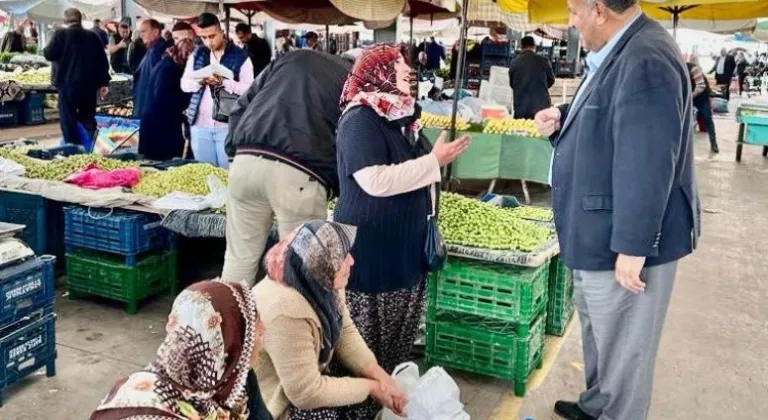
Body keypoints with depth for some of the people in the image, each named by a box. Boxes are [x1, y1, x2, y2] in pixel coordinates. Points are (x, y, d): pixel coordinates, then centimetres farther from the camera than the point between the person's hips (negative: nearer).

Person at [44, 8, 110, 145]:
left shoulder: (61, 34, -5)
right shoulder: (92, 36, 7)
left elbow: (49, 55, -7)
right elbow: (102, 60, 6)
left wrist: (47, 48, 17)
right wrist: (104, 82, 10)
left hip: (68, 82, -4)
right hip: (89, 83, 4)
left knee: (68, 116, 2)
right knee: (88, 117, 13)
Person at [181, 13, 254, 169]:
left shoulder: (240, 56, -3)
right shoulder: (197, 54, 11)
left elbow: (249, 89, -10)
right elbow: (184, 84, 9)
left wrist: (223, 82, -24)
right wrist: (199, 81, -14)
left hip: (228, 125, -4)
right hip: (200, 124, 4)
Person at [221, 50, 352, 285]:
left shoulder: (292, 58, 28)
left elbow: (242, 107, 22)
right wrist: (334, 188, 20)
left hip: (247, 160, 4)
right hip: (298, 173, -4)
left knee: (239, 257, 15)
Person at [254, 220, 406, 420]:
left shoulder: (321, 282, -10)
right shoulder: (287, 311, -36)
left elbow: (345, 332, 1)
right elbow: (307, 393, -30)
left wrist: (379, 375, -12)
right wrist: (371, 387, -20)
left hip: (313, 376, 8)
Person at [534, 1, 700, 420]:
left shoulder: (646, 61, -26)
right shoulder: (620, 51, 8)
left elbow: (647, 165, -28)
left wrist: (632, 246, -25)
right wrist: (563, 118, 5)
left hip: (624, 240, -11)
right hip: (600, 233, 11)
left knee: (621, 344, 7)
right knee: (600, 333, 26)